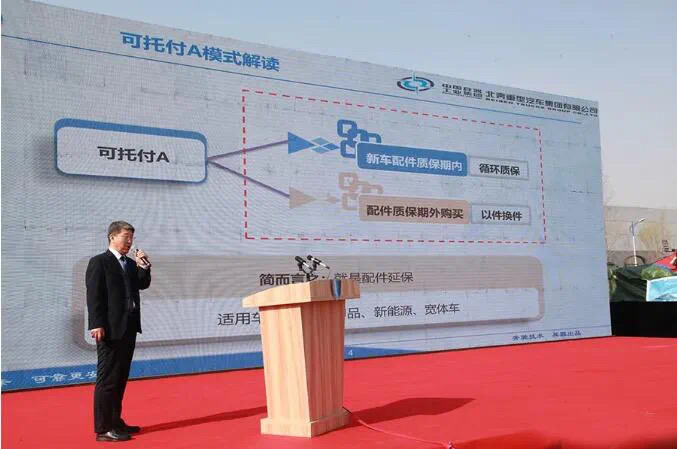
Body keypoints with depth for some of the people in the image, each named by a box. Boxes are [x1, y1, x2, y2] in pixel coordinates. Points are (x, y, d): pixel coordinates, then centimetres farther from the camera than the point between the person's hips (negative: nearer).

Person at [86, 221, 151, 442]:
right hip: (110, 329, -8)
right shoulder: (99, 262, -7)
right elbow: (94, 295, -13)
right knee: (107, 379, -5)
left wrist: (144, 267, -5)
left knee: (120, 378, 14)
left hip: (128, 328, 8)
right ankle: (103, 429, -1)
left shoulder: (131, 264, 16)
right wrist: (97, 324, -20)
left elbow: (143, 285, 10)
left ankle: (115, 422, 24)